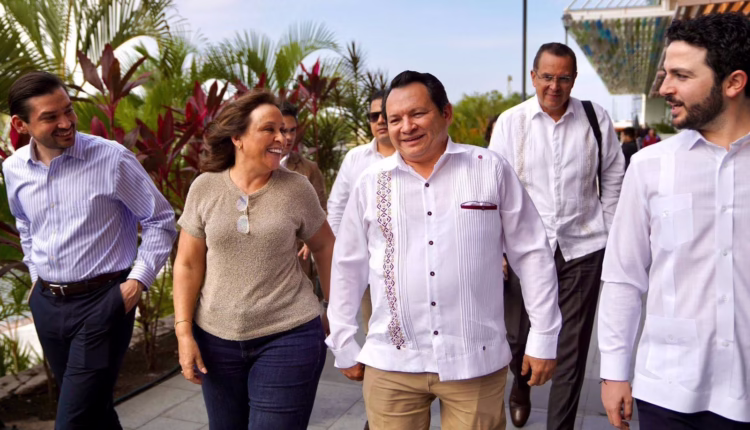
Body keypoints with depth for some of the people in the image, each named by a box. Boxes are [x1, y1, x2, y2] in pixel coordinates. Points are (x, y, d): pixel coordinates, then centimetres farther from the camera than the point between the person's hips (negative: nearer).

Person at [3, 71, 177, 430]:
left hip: (102, 302, -5)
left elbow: (160, 221, -6)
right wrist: (35, 273, 18)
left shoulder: (113, 158, -14)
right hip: (46, 303, 6)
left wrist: (138, 280, -11)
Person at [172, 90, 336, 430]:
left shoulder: (298, 188, -6)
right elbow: (188, 265, 1)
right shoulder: (204, 188, -3)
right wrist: (184, 332, -4)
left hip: (288, 335, -2)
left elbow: (325, 247, 6)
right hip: (217, 337, 3)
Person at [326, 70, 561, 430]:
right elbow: (348, 266, 9)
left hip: (476, 362, -1)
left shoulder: (491, 169, -3)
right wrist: (344, 346, 11)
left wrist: (543, 338, 2)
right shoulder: (371, 182, 1)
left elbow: (532, 253, 1)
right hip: (391, 364, 2)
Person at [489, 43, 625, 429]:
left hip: (582, 249, 1)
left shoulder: (595, 119, 1)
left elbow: (612, 178, 10)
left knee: (572, 347, 7)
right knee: (516, 336, 8)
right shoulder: (510, 122, -2)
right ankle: (521, 386, 44)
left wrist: (608, 230, 10)